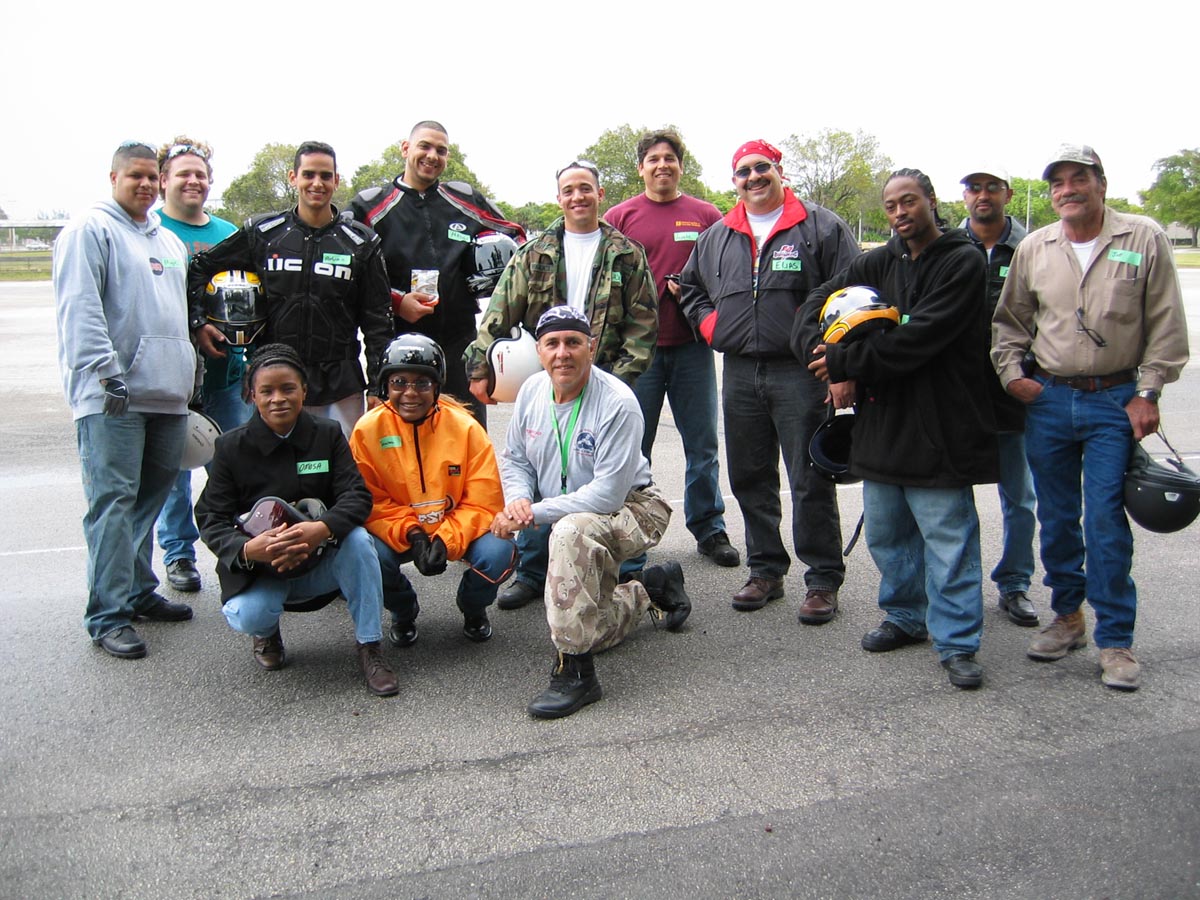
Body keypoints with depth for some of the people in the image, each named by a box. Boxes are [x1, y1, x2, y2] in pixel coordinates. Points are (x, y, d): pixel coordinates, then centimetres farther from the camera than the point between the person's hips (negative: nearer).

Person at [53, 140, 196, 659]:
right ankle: (108, 615, -5)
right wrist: (107, 372, -21)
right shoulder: (90, 230, -2)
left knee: (150, 499, 13)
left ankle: (139, 592, 24)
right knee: (113, 500, -9)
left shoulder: (168, 241, 23)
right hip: (111, 399, -8)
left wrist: (188, 373, 23)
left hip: (167, 394, 8)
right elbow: (79, 308, -13)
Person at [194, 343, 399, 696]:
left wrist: (323, 528, -36)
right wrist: (247, 549, -32)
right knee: (248, 616, -30)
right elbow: (212, 519, -9)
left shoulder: (328, 433, -3)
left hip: (320, 561, 1)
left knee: (358, 539, -30)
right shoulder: (232, 446, -5)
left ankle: (370, 650, -17)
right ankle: (266, 632, 12)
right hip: (257, 568, 0)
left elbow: (357, 495, -13)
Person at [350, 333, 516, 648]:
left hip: (458, 528, 0)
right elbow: (370, 501, -9)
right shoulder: (368, 430, -11)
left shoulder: (466, 427, -12)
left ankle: (473, 607, 11)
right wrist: (411, 534, -24)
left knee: (499, 554, -28)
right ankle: (403, 611, 7)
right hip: (397, 533, 0)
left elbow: (484, 502, -13)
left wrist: (447, 540, -27)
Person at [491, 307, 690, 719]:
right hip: (569, 516, 7)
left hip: (632, 510, -7)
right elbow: (514, 458, 7)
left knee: (571, 531, -41)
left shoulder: (618, 403, -24)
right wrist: (518, 499, -16)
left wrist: (535, 512, -27)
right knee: (590, 630, 9)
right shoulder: (532, 391, -4)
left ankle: (574, 671, -33)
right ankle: (652, 588, 37)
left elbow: (607, 494, -28)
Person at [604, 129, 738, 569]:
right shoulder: (619, 217, 7)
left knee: (702, 444, 7)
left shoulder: (706, 216, 8)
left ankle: (709, 528, 19)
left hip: (691, 346, 1)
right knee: (633, 446, 5)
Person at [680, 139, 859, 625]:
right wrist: (713, 326, 10)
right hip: (740, 374, 5)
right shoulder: (716, 237, 16)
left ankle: (823, 580, 9)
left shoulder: (821, 227, 2)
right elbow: (689, 288, 27)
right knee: (749, 478, 11)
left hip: (800, 372, -5)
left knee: (811, 482, -2)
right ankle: (765, 570, 25)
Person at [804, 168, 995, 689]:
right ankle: (907, 617, 32)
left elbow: (917, 340, -17)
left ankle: (957, 643, 10)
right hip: (880, 420, 6)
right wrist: (834, 369, -5)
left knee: (949, 539, -1)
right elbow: (815, 306, 11)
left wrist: (844, 362, -12)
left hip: (939, 426, -6)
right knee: (885, 533, 15)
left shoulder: (963, 262, -7)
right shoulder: (877, 264, 12)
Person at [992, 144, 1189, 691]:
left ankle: (1115, 640, 7)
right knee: (1056, 519, 10)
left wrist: (1147, 393, -5)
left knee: (1106, 521, -5)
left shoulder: (1144, 240, 0)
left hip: (1115, 402, -3)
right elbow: (1009, 320, 15)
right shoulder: (1033, 249, 6)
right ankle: (1067, 617, 27)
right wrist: (1011, 373, 2)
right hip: (1047, 400, 3)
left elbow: (1165, 326, 0)